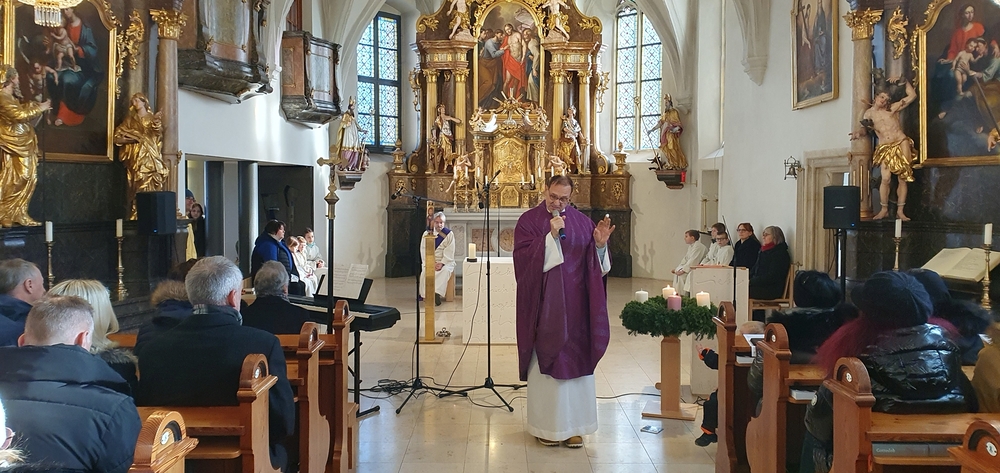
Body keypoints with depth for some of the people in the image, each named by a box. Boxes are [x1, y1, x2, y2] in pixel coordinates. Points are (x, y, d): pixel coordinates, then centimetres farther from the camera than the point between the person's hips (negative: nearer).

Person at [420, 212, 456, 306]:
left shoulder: (449, 234, 3)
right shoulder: (427, 233, 9)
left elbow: (449, 252, -4)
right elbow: (423, 250, 1)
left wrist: (442, 263, -17)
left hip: (445, 261, -1)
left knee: (445, 270, -34)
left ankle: (437, 293, -39)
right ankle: (425, 294, -28)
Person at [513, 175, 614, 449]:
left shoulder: (582, 222, 9)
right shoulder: (529, 221, -1)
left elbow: (595, 265, 6)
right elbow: (524, 258, -14)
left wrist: (600, 243, -13)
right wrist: (551, 236, -21)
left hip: (575, 306, 3)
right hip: (544, 306, -3)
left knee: (576, 361, 5)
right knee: (545, 362, 1)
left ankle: (573, 425, 16)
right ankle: (545, 425, 14)